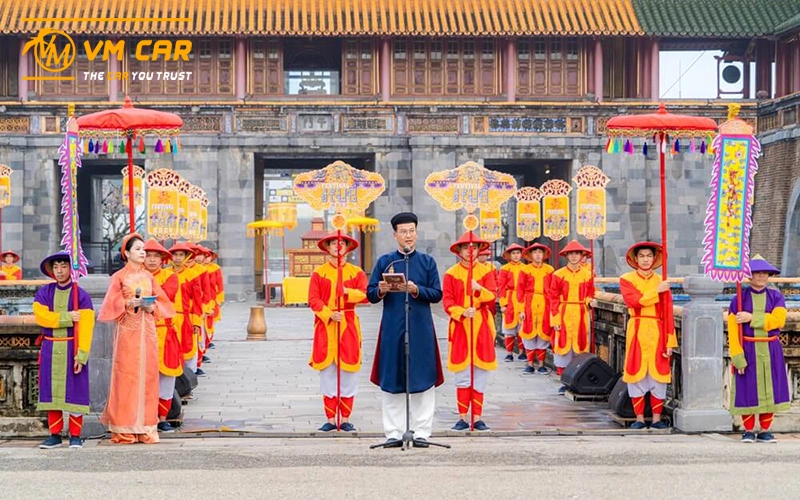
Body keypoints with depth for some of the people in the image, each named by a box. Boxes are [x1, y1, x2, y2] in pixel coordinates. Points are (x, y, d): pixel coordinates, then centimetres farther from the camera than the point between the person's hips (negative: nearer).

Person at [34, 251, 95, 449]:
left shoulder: (81, 295, -3)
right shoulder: (43, 293, 7)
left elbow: (86, 327, -9)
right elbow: (41, 316, -8)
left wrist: (81, 355, -18)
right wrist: (67, 317, -15)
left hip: (73, 348, -3)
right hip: (50, 349, 3)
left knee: (75, 391, -1)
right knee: (52, 390, 5)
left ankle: (75, 436, 5)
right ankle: (55, 435, 12)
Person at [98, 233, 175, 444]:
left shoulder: (148, 276, 14)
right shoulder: (119, 276, 1)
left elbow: (161, 301, 14)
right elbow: (112, 304, -3)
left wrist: (152, 307, -5)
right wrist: (128, 304, -17)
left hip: (147, 330, 4)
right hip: (128, 330, -4)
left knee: (147, 374, 2)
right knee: (127, 375, -6)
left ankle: (145, 426, 7)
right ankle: (124, 428, -2)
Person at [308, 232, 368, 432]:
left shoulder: (356, 272, 8)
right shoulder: (319, 273, 7)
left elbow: (366, 294, -6)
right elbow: (313, 300, -2)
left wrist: (348, 292, -24)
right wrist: (329, 314, -18)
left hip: (348, 326, 0)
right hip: (325, 326, 0)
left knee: (348, 372, 1)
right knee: (327, 372, 0)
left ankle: (346, 419, 7)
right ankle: (330, 419, 6)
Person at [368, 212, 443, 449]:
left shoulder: (427, 261, 8)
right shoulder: (384, 261, 8)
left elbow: (437, 294, 3)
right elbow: (371, 294, 6)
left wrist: (416, 290, -14)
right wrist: (381, 291, -16)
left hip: (421, 328, 0)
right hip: (392, 328, 0)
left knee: (422, 378, 0)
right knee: (392, 380, 2)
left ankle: (421, 432, 7)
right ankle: (393, 433, 9)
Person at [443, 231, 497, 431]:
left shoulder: (486, 271, 7)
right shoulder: (451, 274, 3)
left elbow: (492, 296, -4)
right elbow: (447, 301, -3)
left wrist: (479, 289, -24)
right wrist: (462, 312, -19)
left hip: (481, 326, 1)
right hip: (460, 326, -1)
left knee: (480, 373, 2)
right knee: (462, 373, 0)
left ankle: (477, 417, 7)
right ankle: (463, 417, 6)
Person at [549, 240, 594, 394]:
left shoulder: (587, 274, 6)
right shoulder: (558, 275, 0)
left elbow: (590, 294, 17)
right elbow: (553, 298, -1)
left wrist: (588, 300, -6)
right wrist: (555, 319, -7)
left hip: (580, 315, 2)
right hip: (564, 315, -2)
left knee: (580, 346, 4)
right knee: (563, 346, -1)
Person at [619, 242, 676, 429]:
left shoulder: (661, 282, 9)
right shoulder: (627, 280, 5)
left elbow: (668, 314, 4)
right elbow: (635, 301, -14)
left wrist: (670, 342, -3)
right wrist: (656, 291, -10)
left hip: (658, 332, 1)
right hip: (637, 332, -1)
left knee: (659, 375, 0)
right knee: (636, 375, 0)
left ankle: (657, 418, 6)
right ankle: (639, 418, 7)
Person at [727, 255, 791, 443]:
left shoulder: (776, 297, 6)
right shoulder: (739, 299, -1)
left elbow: (778, 319, -12)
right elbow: (733, 329, -6)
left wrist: (752, 318, -18)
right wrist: (738, 357, -14)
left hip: (771, 351, 2)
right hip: (748, 350, -2)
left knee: (769, 390, 4)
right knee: (748, 390, -1)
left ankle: (765, 431, 14)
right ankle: (748, 431, 11)